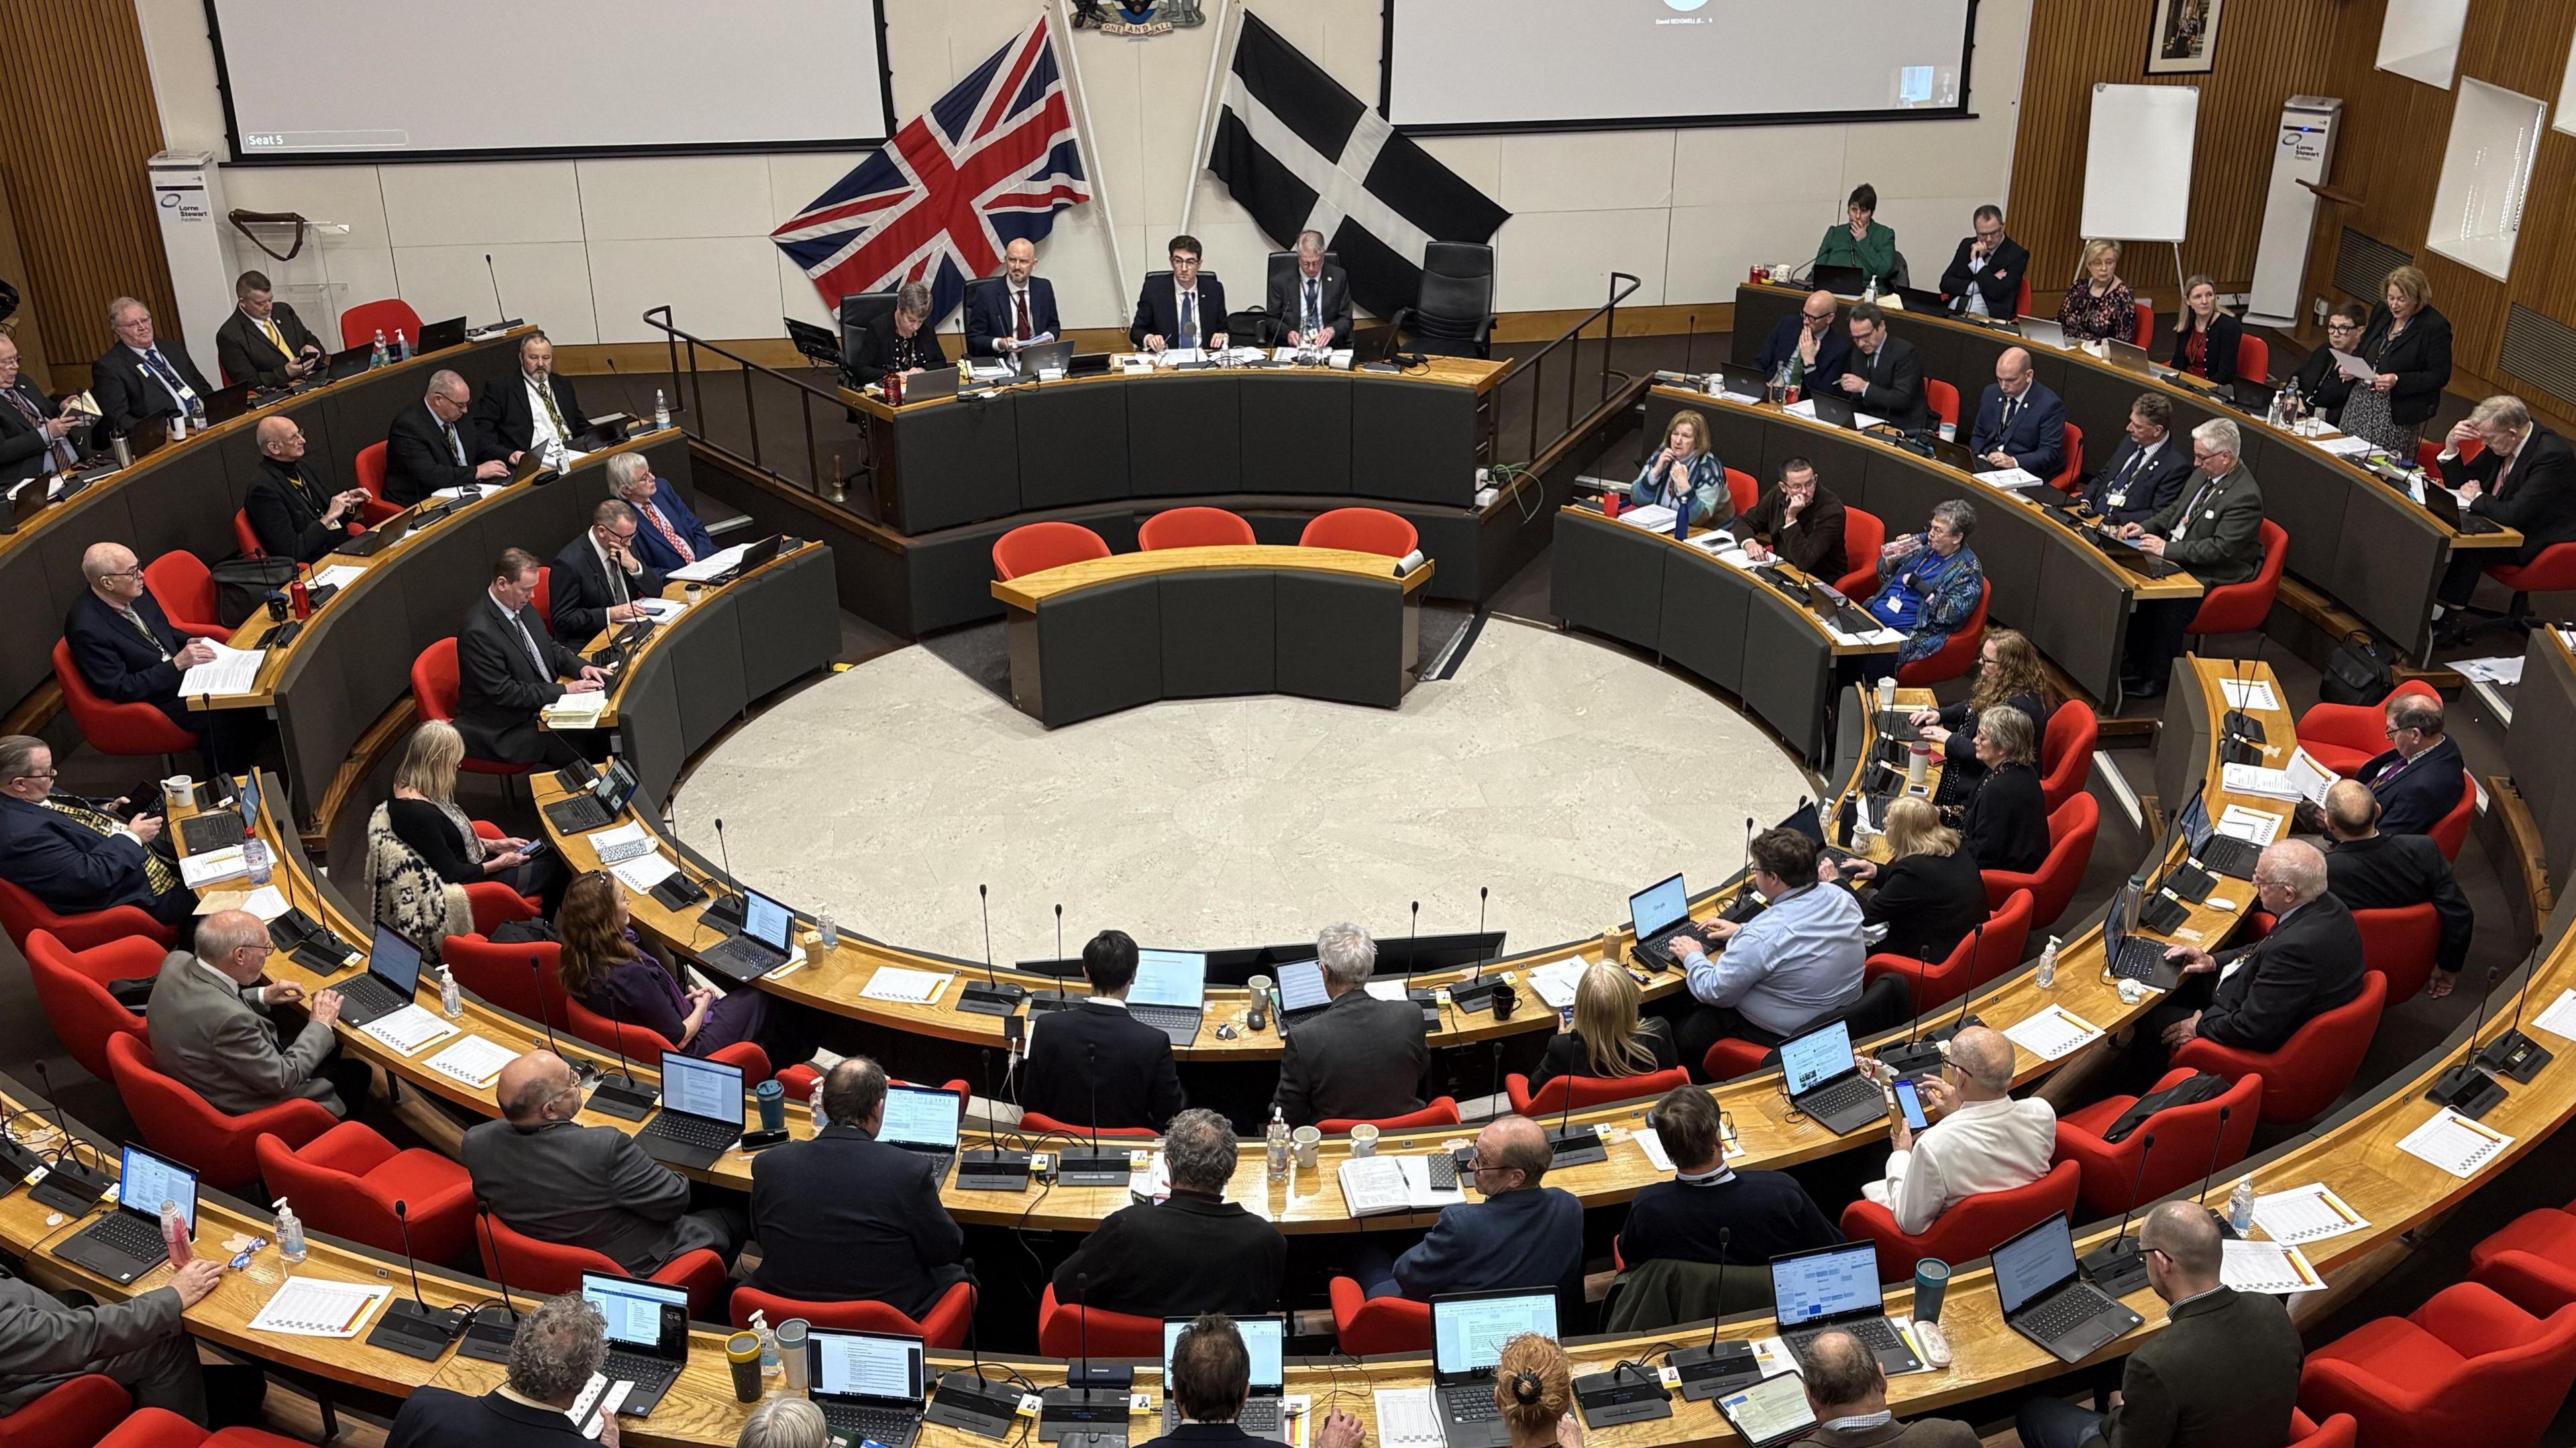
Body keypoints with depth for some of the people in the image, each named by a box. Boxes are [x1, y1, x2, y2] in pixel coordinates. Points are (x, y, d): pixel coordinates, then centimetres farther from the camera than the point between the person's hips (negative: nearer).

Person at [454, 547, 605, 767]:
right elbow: (503, 692, -23)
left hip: (542, 705, 8)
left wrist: (580, 666, -4)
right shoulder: (478, 632, -24)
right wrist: (565, 690, -23)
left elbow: (550, 647, 17)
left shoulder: (520, 606, 3)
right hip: (504, 731, -8)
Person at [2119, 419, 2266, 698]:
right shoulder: (2204, 473, 5)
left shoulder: (2245, 496, -21)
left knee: (2170, 600, -29)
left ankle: (2155, 679, -11)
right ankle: (2136, 661, 1)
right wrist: (2145, 528, 2)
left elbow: (2221, 549, -24)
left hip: (2214, 575, -9)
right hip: (2176, 555, 9)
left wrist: (2166, 549, -22)